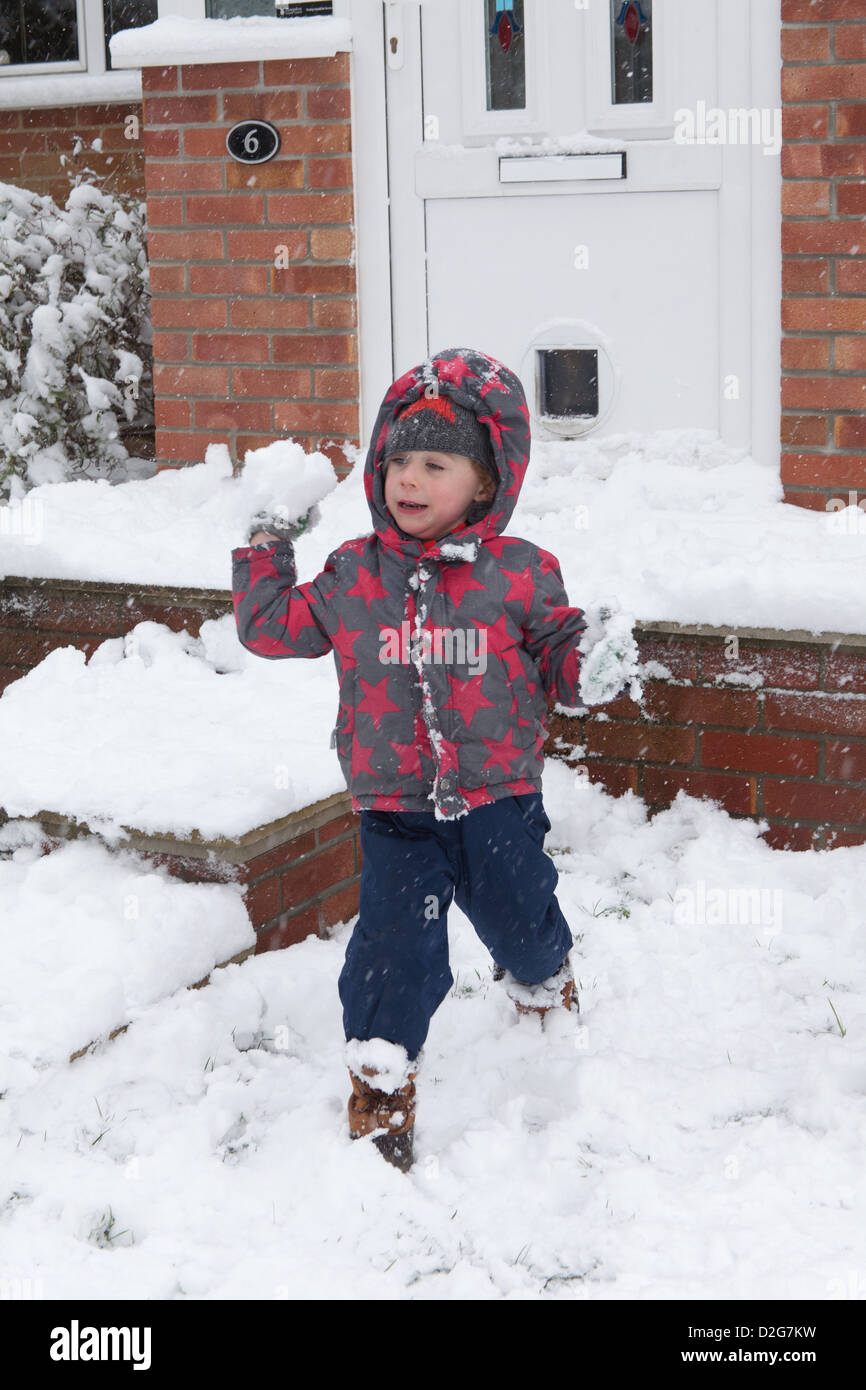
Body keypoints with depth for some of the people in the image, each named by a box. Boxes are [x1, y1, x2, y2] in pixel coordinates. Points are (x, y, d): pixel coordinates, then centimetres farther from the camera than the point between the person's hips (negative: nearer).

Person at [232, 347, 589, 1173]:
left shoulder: (521, 577, -4)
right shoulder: (352, 576, 1)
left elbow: (560, 663, 3)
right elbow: (271, 628, 10)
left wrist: (595, 662, -17)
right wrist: (264, 552, 7)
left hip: (499, 797, 0)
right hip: (395, 804, 0)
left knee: (520, 917, 15)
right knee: (397, 939, -5)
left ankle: (545, 986, 51)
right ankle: (381, 1079, 12)